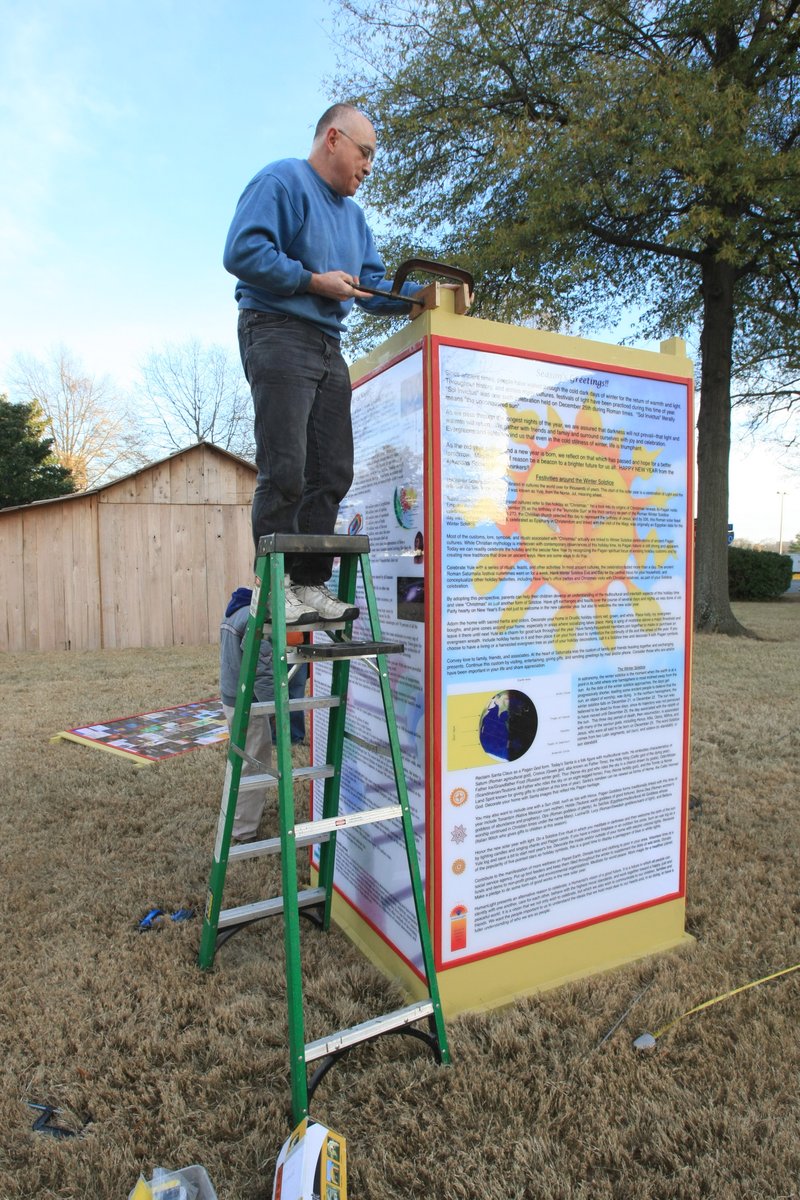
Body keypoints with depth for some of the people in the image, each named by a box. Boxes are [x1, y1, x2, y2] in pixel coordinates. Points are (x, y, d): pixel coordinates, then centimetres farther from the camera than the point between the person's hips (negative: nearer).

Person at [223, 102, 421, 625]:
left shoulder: (352, 212, 27)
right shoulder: (282, 181, 0)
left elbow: (372, 284, 21)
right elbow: (243, 252, -13)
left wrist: (423, 295, 5)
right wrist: (314, 281, -14)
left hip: (328, 345, 9)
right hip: (279, 332, -8)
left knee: (332, 472, 2)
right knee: (285, 470, -14)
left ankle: (310, 583, 7)